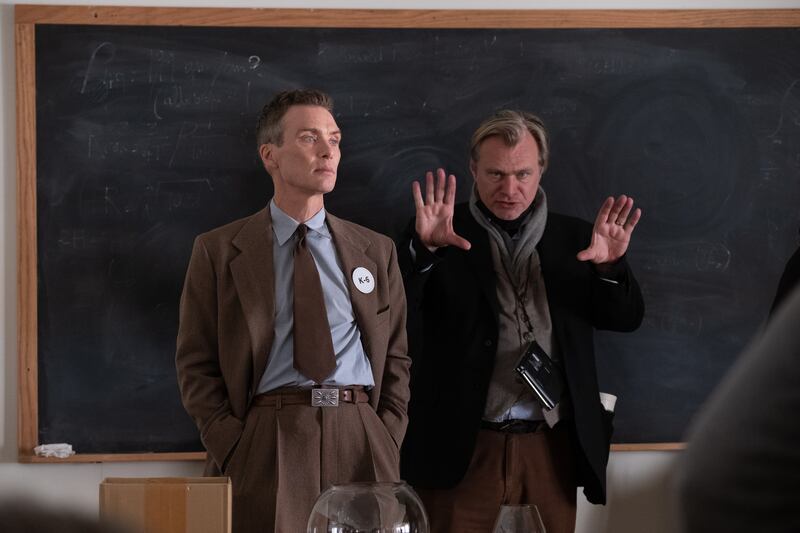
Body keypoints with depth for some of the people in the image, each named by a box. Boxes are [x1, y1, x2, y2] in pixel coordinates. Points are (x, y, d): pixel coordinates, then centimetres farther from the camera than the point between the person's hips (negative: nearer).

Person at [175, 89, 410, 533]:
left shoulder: (377, 252, 15)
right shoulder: (218, 251, 7)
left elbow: (396, 358, 15)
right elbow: (196, 364, 4)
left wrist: (387, 442, 1)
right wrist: (234, 448, -7)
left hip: (361, 445, 2)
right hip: (265, 444, -2)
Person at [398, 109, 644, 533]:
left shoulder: (573, 239, 10)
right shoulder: (444, 236, 2)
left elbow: (626, 318, 6)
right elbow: (394, 313, -8)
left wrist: (610, 266, -14)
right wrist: (424, 248, -26)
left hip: (551, 446, 2)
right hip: (463, 447, -2)